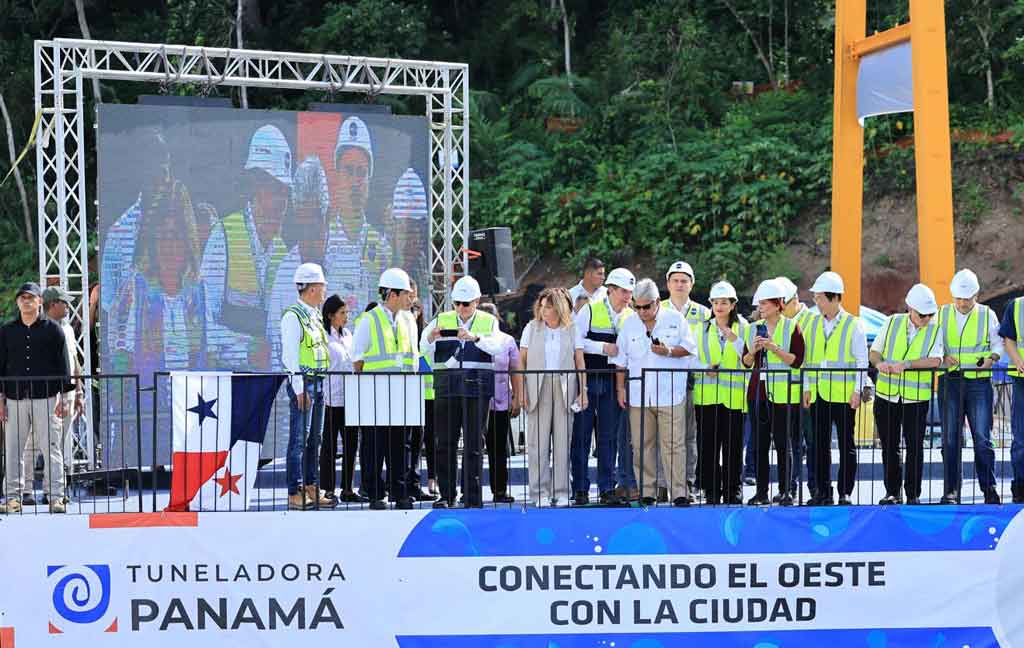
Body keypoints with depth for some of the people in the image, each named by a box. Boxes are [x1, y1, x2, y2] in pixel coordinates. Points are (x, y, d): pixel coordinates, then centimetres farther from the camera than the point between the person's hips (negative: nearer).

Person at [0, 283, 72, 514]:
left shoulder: (52, 329, 6)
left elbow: (62, 365, 5)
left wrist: (63, 396, -2)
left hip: (46, 398, -2)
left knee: (51, 447, -4)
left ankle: (55, 496, -1)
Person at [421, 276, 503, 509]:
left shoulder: (489, 322, 6)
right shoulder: (442, 321, 11)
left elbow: (496, 346, -13)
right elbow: (424, 349, 1)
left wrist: (476, 338, -31)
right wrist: (431, 337, -21)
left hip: (477, 388, -2)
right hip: (447, 388, 2)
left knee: (473, 444, -2)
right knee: (445, 443, 1)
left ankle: (473, 498, 2)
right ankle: (446, 495, 9)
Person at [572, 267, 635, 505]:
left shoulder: (631, 316, 9)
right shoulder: (589, 311, -3)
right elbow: (576, 341, -9)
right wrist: (603, 348, -16)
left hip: (612, 382, 3)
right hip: (587, 379, -3)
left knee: (609, 436, 4)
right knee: (581, 434, 0)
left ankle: (607, 489, 9)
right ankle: (580, 489, 5)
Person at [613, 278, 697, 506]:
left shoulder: (675, 319, 3)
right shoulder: (629, 324, 11)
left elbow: (690, 348, 5)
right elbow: (621, 359, 13)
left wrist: (669, 351, -12)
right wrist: (620, 388, 7)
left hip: (670, 395, -3)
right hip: (639, 396, 3)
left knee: (673, 445, -7)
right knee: (642, 445, 3)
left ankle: (679, 493, -5)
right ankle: (646, 493, 8)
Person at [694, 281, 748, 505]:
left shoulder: (742, 329, 6)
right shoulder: (702, 329, 12)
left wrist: (733, 338, -16)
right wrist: (705, 368, -9)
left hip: (733, 396, -2)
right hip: (707, 395, 2)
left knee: (732, 445, -1)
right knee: (708, 446, 0)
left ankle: (732, 491, 8)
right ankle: (711, 491, 7)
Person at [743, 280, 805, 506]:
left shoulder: (792, 328, -2)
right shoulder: (753, 328, 13)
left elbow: (796, 360, -8)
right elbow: (746, 362, 14)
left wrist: (774, 347, -17)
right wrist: (753, 350, -6)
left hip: (783, 394, -5)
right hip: (758, 392, 5)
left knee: (782, 443, -3)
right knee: (759, 444, 4)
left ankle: (785, 491, 3)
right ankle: (761, 491, 8)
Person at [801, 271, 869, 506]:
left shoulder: (853, 325, -1)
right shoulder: (812, 324, 11)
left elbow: (862, 361, -1)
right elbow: (806, 359, 14)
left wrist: (857, 391, -8)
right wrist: (806, 388, 6)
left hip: (844, 395, -4)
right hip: (818, 395, 4)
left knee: (846, 444, 1)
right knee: (820, 444, 6)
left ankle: (845, 493, 5)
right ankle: (823, 492, 12)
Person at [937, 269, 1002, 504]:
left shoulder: (987, 315, 6)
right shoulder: (942, 314, 9)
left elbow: (998, 343, 11)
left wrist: (991, 359, -9)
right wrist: (942, 358, -7)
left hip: (978, 381, -2)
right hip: (950, 381, 2)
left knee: (982, 438, -6)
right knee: (950, 438, 1)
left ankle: (989, 488, 1)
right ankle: (951, 490, 5)